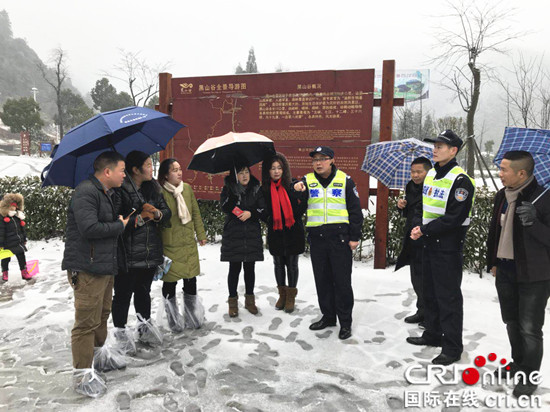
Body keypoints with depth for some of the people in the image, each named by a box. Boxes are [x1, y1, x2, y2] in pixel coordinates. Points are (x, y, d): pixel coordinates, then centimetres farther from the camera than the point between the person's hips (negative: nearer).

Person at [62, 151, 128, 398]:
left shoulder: (107, 195, 17)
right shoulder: (86, 192, -16)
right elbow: (89, 228, -26)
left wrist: (124, 221, 10)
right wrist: (120, 225, -14)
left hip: (105, 266, 10)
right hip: (87, 268, -10)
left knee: (102, 315, 20)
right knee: (87, 322, -3)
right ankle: (82, 375, 9)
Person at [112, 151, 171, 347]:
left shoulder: (153, 188, 9)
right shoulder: (120, 191, -14)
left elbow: (167, 212, 10)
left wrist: (157, 213, -11)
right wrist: (140, 218, -17)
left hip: (151, 253, 7)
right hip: (128, 255, -6)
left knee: (144, 290, 21)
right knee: (123, 294, 6)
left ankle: (144, 326, 37)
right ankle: (119, 332, 23)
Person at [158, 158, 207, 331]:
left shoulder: (187, 189, 6)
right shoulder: (161, 192, -10)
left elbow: (195, 213, 13)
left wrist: (201, 235, 13)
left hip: (189, 243, 5)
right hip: (169, 246, -4)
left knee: (191, 281, 10)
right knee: (170, 282, 6)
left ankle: (192, 319, 29)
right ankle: (174, 322, 25)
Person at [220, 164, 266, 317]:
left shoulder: (256, 189, 5)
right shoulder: (228, 188, 1)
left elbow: (264, 211, 1)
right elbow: (225, 207, -17)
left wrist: (251, 213, -16)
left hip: (252, 236, 2)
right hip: (233, 236, -2)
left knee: (250, 269, 10)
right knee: (234, 269, 4)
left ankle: (249, 299, 25)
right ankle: (233, 301, 19)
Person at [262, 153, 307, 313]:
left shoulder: (292, 185, -7)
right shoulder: (265, 189, -1)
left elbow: (304, 204, -1)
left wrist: (294, 217, -9)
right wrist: (270, 221, -4)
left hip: (293, 232, -2)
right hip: (275, 233, 2)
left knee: (292, 264, 8)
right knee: (278, 264, 14)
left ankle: (291, 297, 25)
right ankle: (282, 295, 32)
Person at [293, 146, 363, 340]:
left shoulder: (344, 180, 2)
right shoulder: (307, 181, 7)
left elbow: (355, 210, 3)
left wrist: (354, 236, -2)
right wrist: (296, 191, -23)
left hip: (339, 237, -3)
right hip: (316, 237, 3)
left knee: (342, 280, 1)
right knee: (322, 279, 12)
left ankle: (345, 321, 15)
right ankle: (328, 316, 28)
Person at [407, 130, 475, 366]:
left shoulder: (460, 181, -16)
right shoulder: (431, 174, 11)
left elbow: (454, 218, -21)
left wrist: (425, 230, -17)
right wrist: (418, 227, 3)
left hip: (448, 246, -9)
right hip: (429, 243, 9)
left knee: (448, 297, 0)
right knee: (430, 292, 18)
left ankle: (452, 348, 12)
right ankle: (433, 335, 34)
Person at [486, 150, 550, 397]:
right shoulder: (502, 196, 3)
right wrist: (492, 262, 16)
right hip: (505, 271, 6)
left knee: (529, 329, 3)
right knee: (512, 323, 19)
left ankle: (529, 377, 21)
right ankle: (518, 364, 38)